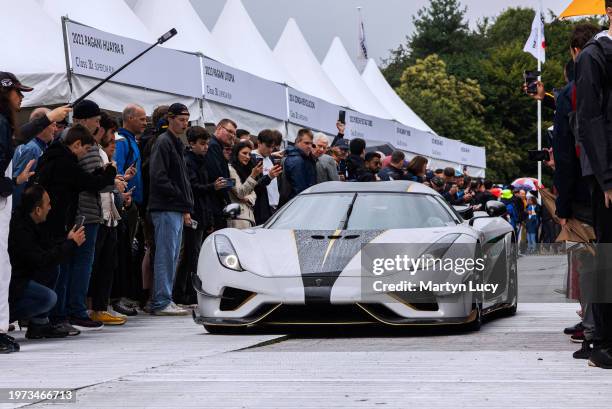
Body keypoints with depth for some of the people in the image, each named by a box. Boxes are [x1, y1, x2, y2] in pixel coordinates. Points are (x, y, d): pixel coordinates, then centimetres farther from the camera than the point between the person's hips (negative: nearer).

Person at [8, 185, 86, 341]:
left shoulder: (27, 222, 7)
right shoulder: (19, 228, -23)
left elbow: (49, 247, 11)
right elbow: (42, 260, -25)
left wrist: (67, 241, -6)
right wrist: (71, 243, -16)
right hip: (11, 284, -11)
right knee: (48, 298, -23)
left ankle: (39, 323, 4)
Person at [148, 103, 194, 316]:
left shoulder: (177, 144, 21)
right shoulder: (164, 142, -9)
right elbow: (159, 178, -18)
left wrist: (186, 208, 13)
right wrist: (184, 202, -14)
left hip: (177, 210, 10)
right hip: (166, 209, -10)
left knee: (172, 256, 11)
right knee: (166, 255, -9)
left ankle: (165, 300, 16)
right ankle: (161, 302, -7)